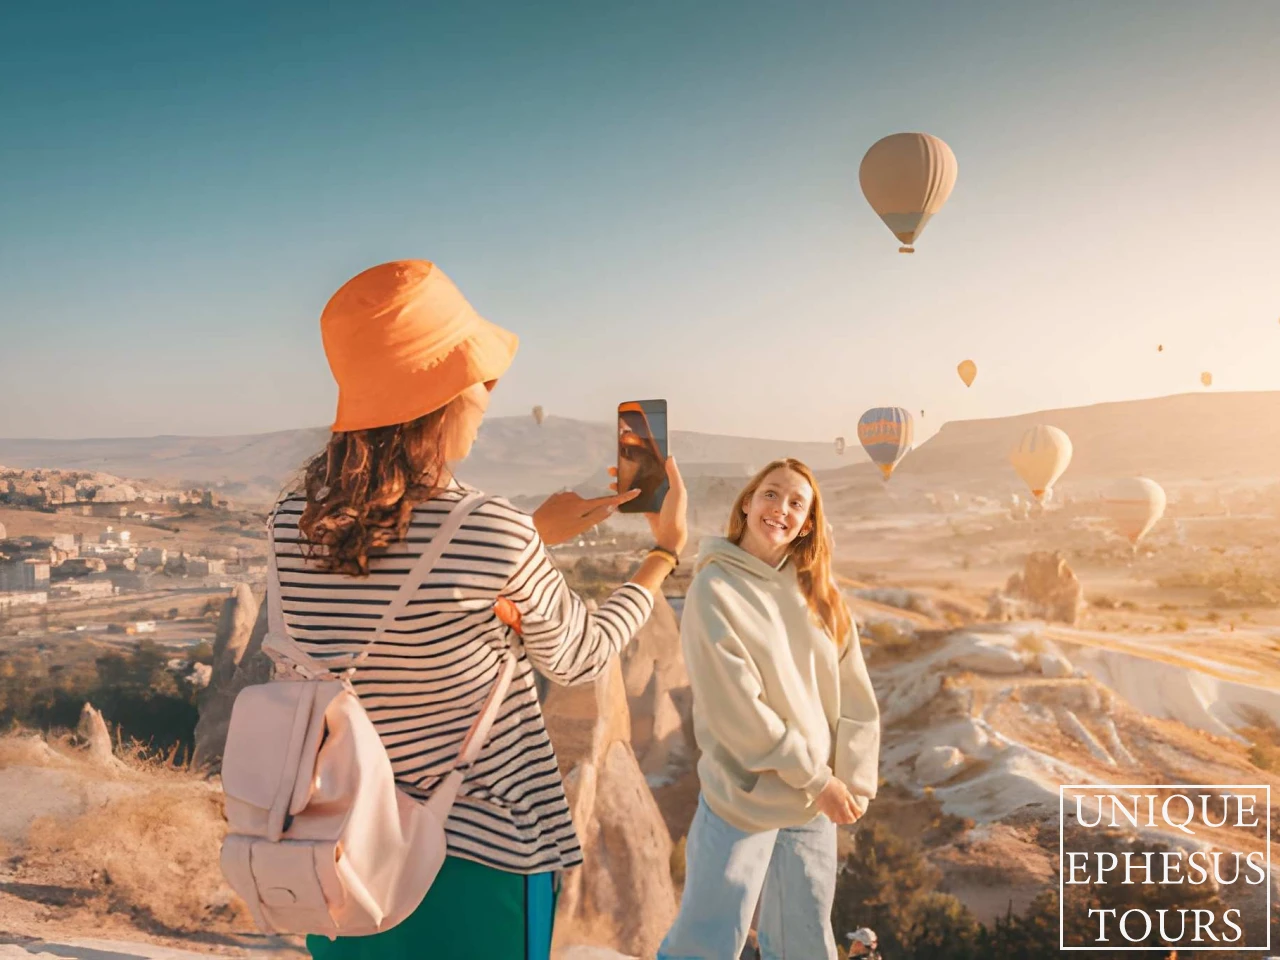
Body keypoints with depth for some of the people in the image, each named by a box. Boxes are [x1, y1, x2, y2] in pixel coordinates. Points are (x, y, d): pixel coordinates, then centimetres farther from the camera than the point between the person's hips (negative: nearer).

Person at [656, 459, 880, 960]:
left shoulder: (819, 594, 6)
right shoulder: (715, 588, -12)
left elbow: (854, 694, 4)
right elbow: (736, 707, -16)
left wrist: (855, 779, -6)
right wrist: (818, 779, -13)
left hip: (814, 801, 6)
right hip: (742, 798, -5)